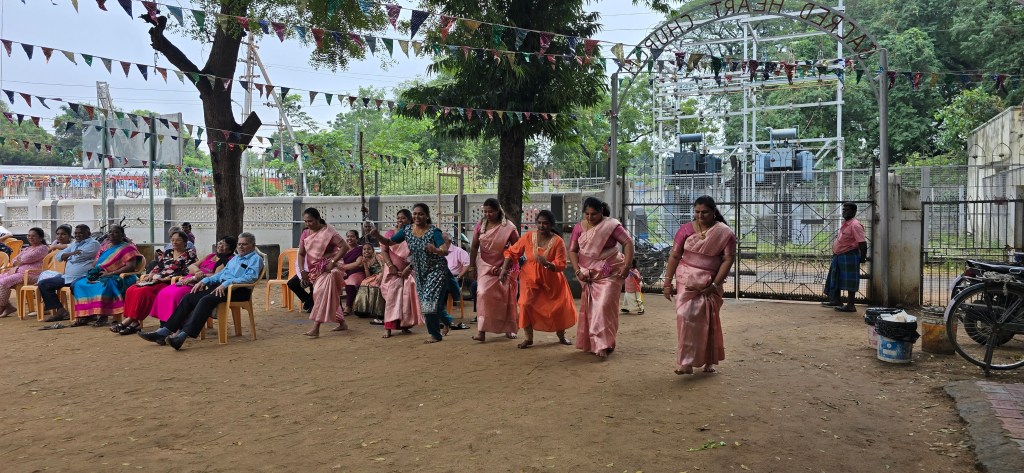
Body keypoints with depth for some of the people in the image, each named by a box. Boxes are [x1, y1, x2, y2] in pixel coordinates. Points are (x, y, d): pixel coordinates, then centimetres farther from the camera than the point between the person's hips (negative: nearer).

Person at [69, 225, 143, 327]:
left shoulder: (127, 248, -2)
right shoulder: (105, 246, 19)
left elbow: (131, 266, -14)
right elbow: (97, 263, 20)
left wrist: (110, 274, -19)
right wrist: (93, 274, -3)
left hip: (118, 277, -7)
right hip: (99, 276, 8)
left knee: (103, 286, -37)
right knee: (79, 284, -12)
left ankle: (102, 316, -29)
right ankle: (84, 315, -14)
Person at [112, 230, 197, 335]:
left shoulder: (190, 253, 3)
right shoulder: (168, 253, 23)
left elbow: (185, 272, -8)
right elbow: (158, 267, 22)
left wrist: (165, 278, -14)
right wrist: (151, 275, 0)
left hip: (170, 283, -7)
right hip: (157, 280, 7)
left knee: (143, 291, -28)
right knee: (131, 290, -18)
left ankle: (130, 320, -23)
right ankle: (133, 322, -24)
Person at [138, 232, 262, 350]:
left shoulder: (255, 259, 3)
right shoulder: (235, 258, 31)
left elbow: (250, 277, -14)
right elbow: (221, 273, 29)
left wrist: (226, 283, -22)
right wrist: (204, 281, 11)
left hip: (238, 290, -8)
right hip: (220, 285, 8)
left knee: (206, 300, -32)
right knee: (189, 298, -9)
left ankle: (183, 335, -43)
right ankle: (165, 331, -15)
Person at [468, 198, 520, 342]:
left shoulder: (509, 227, -11)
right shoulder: (480, 225, -2)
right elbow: (474, 247, 4)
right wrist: (472, 267, 3)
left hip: (504, 267, -1)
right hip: (485, 266, 1)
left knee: (506, 298, 8)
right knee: (483, 294, -15)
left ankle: (509, 328, 26)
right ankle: (481, 330, -15)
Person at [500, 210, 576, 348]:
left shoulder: (558, 241, -13)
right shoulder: (528, 237, -10)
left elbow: (561, 265, -17)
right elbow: (511, 252, -2)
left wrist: (547, 264, -36)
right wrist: (504, 269, -12)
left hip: (551, 281, 0)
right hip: (531, 278, 0)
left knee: (559, 308, 5)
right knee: (526, 304, -17)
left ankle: (561, 337, 31)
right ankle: (528, 338, -3)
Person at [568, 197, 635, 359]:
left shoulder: (611, 225, -9)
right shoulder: (579, 227, 2)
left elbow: (628, 242, -12)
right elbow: (572, 250, 2)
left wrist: (627, 265, -21)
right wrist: (578, 271, -10)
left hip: (609, 274, -4)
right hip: (588, 275, 4)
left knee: (604, 306, -13)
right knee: (589, 308, 9)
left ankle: (603, 345, -9)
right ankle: (590, 343, 20)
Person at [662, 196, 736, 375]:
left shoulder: (725, 233, -4)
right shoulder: (686, 229, -2)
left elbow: (728, 259, -7)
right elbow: (674, 256, -1)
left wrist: (715, 284, -13)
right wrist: (668, 282, -5)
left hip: (710, 284, 0)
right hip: (687, 280, 0)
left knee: (709, 321, 10)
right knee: (686, 317, -12)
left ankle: (709, 361, 26)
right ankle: (686, 363, -9)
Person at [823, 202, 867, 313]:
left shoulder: (855, 225, -17)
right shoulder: (845, 223, 13)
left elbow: (862, 242, -22)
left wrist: (862, 257, -19)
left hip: (849, 256, -10)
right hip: (839, 256, 10)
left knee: (849, 281, -3)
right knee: (835, 279, 17)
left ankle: (850, 305, 3)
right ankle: (836, 301, 29)